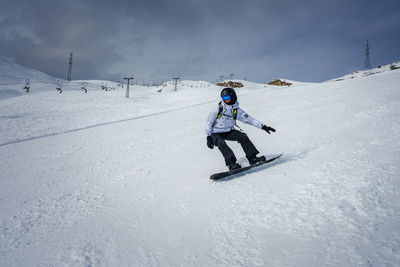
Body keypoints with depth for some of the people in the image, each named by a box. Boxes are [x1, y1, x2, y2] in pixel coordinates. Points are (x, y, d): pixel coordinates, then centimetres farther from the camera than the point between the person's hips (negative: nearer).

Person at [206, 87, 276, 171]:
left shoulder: (237, 110, -4)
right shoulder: (218, 108, -13)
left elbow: (248, 119, -3)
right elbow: (209, 122, -7)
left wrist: (263, 126, -10)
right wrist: (209, 137, -14)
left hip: (229, 132, 3)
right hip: (216, 133, -3)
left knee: (243, 137, -16)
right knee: (221, 143, -32)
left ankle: (252, 158, -11)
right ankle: (231, 164, -37)